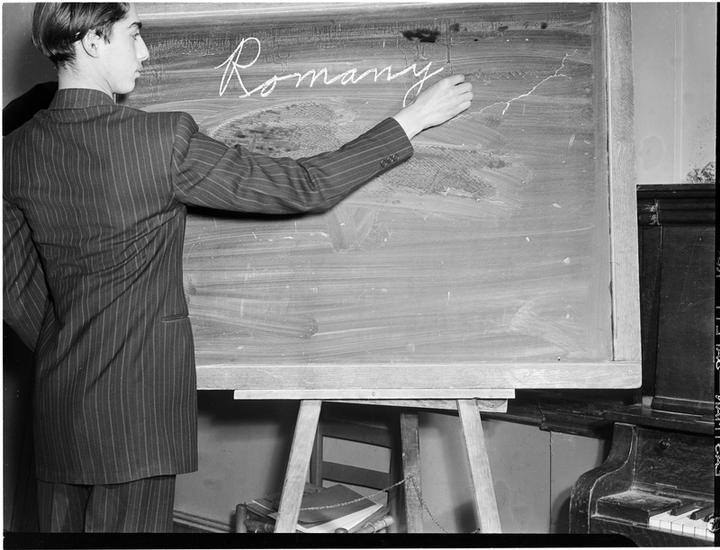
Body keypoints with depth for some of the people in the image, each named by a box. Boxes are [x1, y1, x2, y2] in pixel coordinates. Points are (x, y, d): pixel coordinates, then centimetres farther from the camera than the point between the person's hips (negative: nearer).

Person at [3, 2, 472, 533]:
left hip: (58, 395, 6)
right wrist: (414, 120, -5)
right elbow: (304, 187, -14)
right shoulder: (162, 140, -19)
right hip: (137, 402, -6)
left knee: (62, 523, 16)